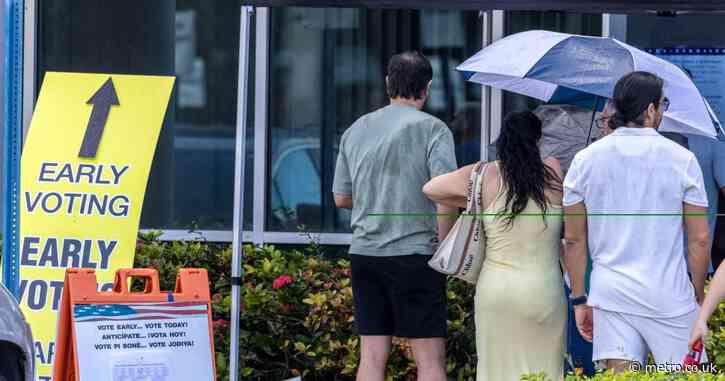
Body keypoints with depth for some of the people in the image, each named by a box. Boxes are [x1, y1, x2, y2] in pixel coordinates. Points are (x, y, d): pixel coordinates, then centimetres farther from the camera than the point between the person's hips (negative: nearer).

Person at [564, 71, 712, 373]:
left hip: (609, 291, 3)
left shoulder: (585, 160, 4)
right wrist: (699, 297, 9)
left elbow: (574, 239, 5)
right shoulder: (681, 159, -3)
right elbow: (699, 239, -2)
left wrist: (579, 299, 12)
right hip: (670, 294, -3)